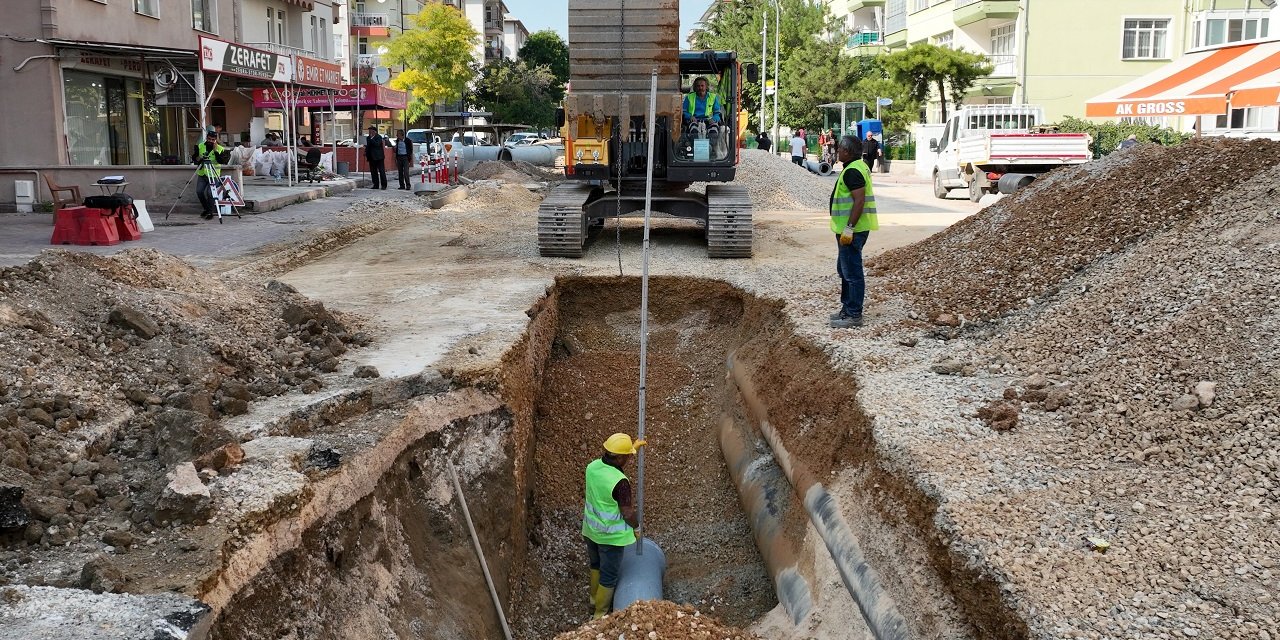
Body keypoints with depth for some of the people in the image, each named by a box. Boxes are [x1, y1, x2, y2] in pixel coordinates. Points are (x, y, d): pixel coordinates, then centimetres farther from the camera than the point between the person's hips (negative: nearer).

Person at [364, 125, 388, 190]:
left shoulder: (379, 137, -6)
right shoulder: (368, 138, 14)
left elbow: (377, 144, -22)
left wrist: (371, 138, -18)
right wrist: (366, 152, 7)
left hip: (379, 157, -7)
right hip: (371, 157, 7)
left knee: (381, 171, -4)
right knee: (373, 172, 7)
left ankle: (383, 185, -1)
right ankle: (376, 185, 12)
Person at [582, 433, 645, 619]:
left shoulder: (593, 466, -11)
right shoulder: (620, 482, -32)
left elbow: (614, 465, 12)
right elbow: (628, 513, -21)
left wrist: (634, 447, 17)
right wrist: (636, 526, -1)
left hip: (590, 529, 7)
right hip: (611, 536, -7)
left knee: (596, 564, 29)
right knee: (609, 574, 13)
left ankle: (595, 596, 50)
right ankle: (601, 612, 27)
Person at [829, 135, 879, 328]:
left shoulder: (852, 171, -18)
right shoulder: (858, 166, 16)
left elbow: (859, 200, -25)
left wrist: (849, 228, -26)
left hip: (852, 230, -11)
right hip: (850, 228, 11)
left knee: (852, 272, -6)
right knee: (845, 269, 20)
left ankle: (854, 315, -2)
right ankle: (847, 308, 30)